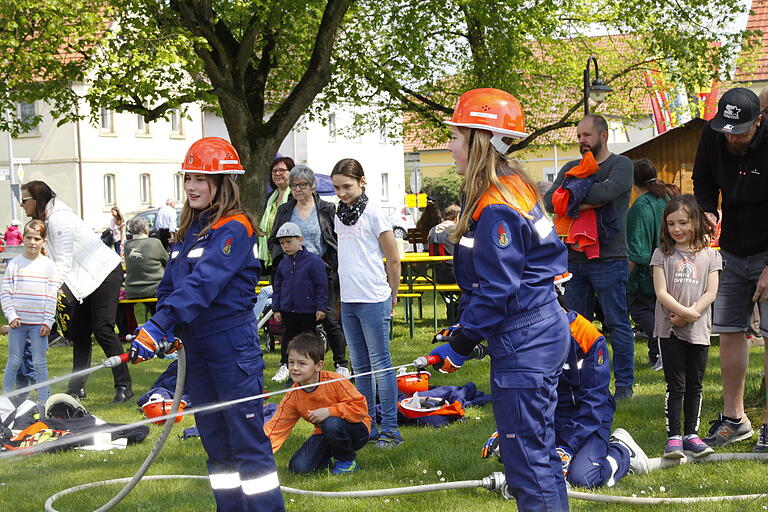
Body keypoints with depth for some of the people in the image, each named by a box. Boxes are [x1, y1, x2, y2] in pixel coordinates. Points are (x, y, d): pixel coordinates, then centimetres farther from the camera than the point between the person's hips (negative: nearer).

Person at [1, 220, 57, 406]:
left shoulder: (48, 265, 1)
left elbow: (51, 296, 1)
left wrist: (48, 322, -4)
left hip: (39, 323, 0)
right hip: (18, 321, 0)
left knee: (39, 362, 2)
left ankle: (44, 400, 9)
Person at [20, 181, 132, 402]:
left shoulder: (59, 219, -20)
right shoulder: (46, 221, 9)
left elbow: (63, 263, -24)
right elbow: (54, 261, 8)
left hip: (105, 275, -10)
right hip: (84, 280, 10)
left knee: (102, 329, -13)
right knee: (78, 331, 6)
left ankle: (124, 386, -10)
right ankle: (77, 388, 9)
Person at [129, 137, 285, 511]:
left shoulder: (234, 228, -13)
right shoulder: (189, 230, 14)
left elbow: (204, 282, -24)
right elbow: (170, 283, 13)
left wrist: (158, 325, -31)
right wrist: (166, 331, -4)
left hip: (232, 345, -8)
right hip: (196, 347, 8)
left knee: (247, 438, -7)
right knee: (214, 437, 13)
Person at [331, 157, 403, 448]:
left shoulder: (373, 213, -10)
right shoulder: (339, 216, 10)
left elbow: (393, 260, -6)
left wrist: (392, 296, 0)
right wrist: (345, 293, 14)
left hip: (373, 300, -7)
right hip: (348, 301, 7)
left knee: (380, 364, -3)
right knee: (360, 367, 12)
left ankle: (390, 428, 2)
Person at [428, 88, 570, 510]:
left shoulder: (496, 209, -20)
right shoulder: (510, 187, 11)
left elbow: (496, 290, -21)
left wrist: (461, 344, -12)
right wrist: (464, 325, 17)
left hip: (523, 343, -11)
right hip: (541, 329, 11)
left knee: (526, 457, -4)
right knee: (538, 450, 18)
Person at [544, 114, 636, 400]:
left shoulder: (621, 165, 0)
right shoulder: (571, 168, 16)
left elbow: (605, 192, -19)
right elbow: (549, 202, 3)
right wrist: (582, 203, -13)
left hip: (609, 259, -5)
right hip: (575, 258, 5)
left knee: (617, 323, -3)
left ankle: (624, 384, 2)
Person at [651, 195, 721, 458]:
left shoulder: (710, 256, 6)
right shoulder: (663, 254, 2)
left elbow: (710, 292, -2)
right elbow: (661, 292, -6)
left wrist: (689, 314, -14)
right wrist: (686, 312, -17)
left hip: (698, 330, 2)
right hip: (669, 330, -2)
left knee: (694, 386, 8)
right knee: (676, 385, -3)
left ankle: (691, 434, 16)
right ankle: (673, 436, 1)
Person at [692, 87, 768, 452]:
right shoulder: (712, 137, -6)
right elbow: (703, 181, 14)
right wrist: (707, 213, -7)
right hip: (733, 253, 5)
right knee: (729, 330, 5)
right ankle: (734, 419, 15)